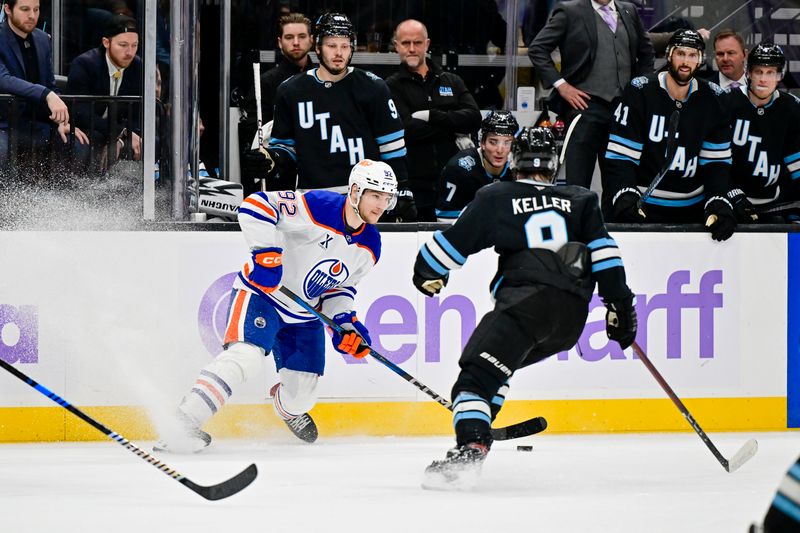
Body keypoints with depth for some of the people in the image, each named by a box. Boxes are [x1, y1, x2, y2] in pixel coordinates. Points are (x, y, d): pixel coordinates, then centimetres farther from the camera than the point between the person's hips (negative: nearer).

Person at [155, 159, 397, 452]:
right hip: (262, 293, -7)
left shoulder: (370, 247, 0)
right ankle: (184, 424, -33)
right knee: (245, 356, -31)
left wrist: (345, 322, -3)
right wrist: (266, 253, -34)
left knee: (301, 393, 7)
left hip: (305, 314, 7)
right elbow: (256, 205, -28)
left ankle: (287, 409, 47)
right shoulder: (319, 207, -24)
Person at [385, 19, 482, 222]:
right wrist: (453, 129, -7)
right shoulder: (392, 87, 4)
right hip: (415, 187, -3)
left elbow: (473, 118, 0)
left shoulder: (451, 81, 15)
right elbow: (406, 129, -11)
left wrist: (431, 116, -10)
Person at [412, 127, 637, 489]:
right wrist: (620, 306, 12)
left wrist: (427, 274, 32)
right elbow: (604, 254, 11)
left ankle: (470, 448, -36)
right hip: (573, 318, 6)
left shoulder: (496, 198, 13)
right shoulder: (581, 201, 22)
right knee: (496, 364, 24)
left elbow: (453, 243, 15)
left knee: (477, 373, -14)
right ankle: (476, 431, 14)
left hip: (526, 301, -6)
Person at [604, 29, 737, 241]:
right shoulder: (640, 92, -6)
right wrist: (625, 197, -25)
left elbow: (717, 161, 5)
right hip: (643, 209, -3)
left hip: (692, 209, 4)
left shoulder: (713, 99, 5)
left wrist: (719, 204, -11)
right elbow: (619, 155, -10)